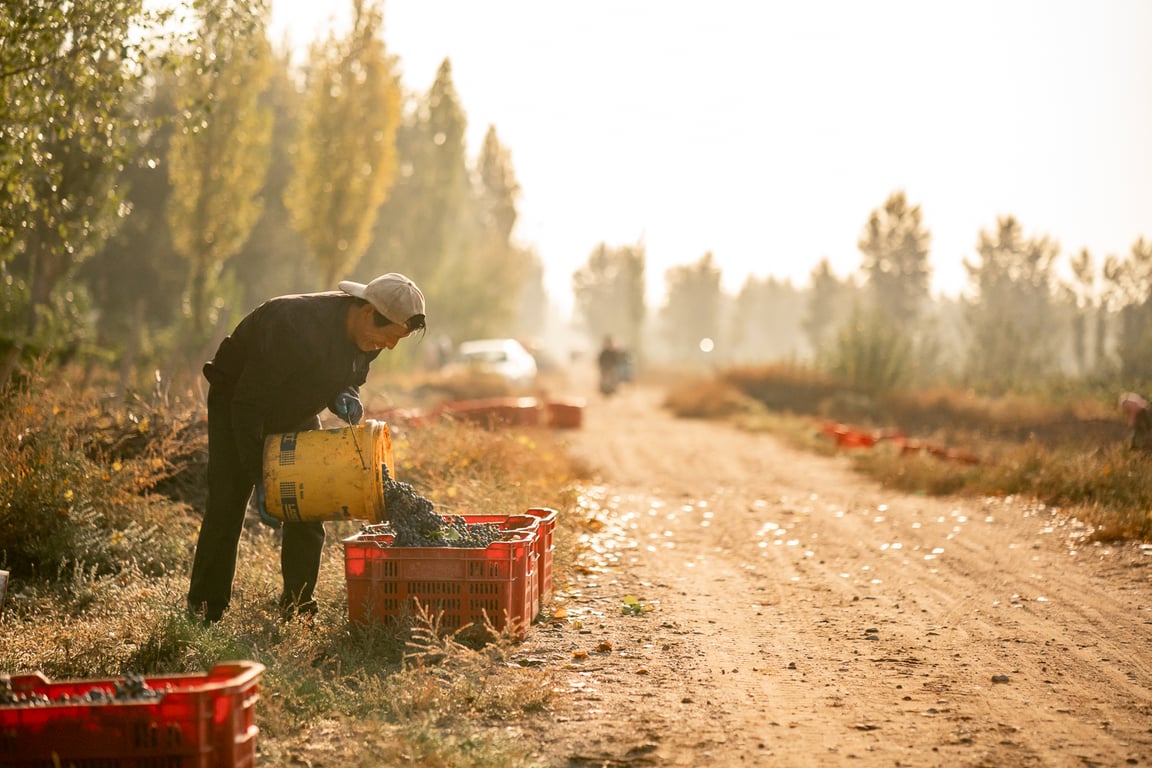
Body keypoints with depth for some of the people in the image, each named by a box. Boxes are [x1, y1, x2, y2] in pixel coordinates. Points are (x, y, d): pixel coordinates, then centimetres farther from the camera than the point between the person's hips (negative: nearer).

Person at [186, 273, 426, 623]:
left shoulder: (365, 336, -16)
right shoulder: (297, 325, -40)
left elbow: (347, 378, 6)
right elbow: (248, 404, -34)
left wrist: (346, 397, -20)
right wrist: (259, 477, -34)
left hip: (297, 411, 6)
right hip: (235, 401, -6)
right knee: (227, 503, -10)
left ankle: (298, 605, 6)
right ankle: (206, 611, -1)